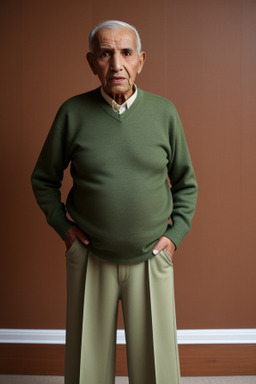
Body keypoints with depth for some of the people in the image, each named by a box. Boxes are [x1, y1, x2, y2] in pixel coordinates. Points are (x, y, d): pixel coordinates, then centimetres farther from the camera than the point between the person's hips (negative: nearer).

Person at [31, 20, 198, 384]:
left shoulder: (164, 112, -2)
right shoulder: (73, 112, -4)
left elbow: (186, 183, 9)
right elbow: (43, 179, 8)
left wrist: (175, 234, 1)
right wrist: (63, 226, 0)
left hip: (151, 259, 1)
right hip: (89, 258, 0)